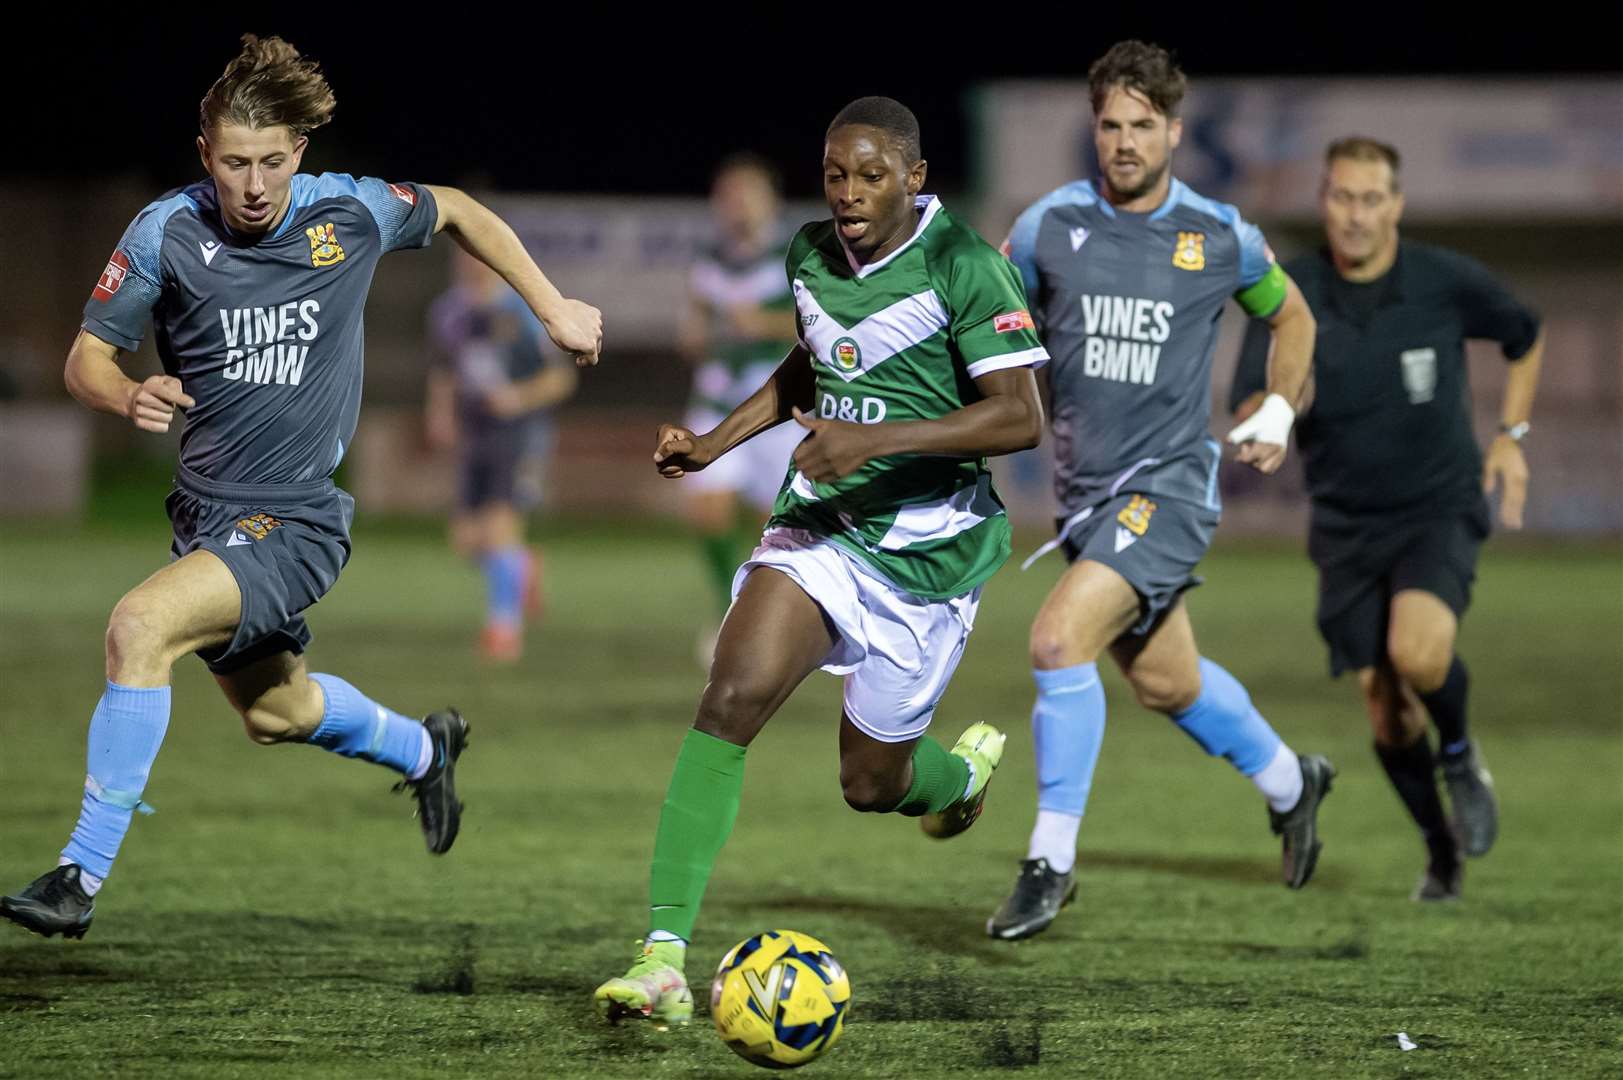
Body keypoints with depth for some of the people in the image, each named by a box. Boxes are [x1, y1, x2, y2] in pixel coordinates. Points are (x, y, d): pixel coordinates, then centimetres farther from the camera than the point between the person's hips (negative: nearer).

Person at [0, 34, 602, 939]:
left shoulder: (350, 213, -12)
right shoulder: (167, 233, -11)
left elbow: (456, 212, 10)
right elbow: (87, 358, -3)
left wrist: (554, 307, 11)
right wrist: (129, 397, -26)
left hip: (297, 522, -5)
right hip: (206, 512, 5)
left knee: (139, 626, -28)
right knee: (276, 712, 26)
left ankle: (83, 875, -24)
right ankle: (423, 749, 58)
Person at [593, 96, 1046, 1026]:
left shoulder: (964, 266, -15)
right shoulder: (812, 254, 4)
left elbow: (1020, 417, -21)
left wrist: (880, 438, -29)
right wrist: (713, 444, 13)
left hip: (928, 547, -4)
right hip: (820, 522, 4)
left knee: (871, 782, 6)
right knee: (733, 697, -21)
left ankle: (965, 768, 47)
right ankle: (665, 957, -24)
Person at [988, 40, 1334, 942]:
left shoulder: (1220, 237, -3)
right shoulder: (1050, 226, -2)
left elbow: (1291, 315, 16)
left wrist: (1279, 412, 7)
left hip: (1168, 485, -4)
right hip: (1085, 487, 4)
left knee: (1060, 638, -23)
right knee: (1166, 683, 17)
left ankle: (1052, 861, -13)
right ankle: (1289, 782, 46)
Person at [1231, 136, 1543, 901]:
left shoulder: (1448, 282, -9)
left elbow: (1526, 336, 12)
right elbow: (1247, 413, -13)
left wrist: (1511, 436, 6)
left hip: (1441, 510, -2)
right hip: (1348, 525, 2)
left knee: (1418, 651, -29)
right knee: (1385, 712, 1)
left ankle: (1459, 755, 3)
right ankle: (1442, 851, 26)